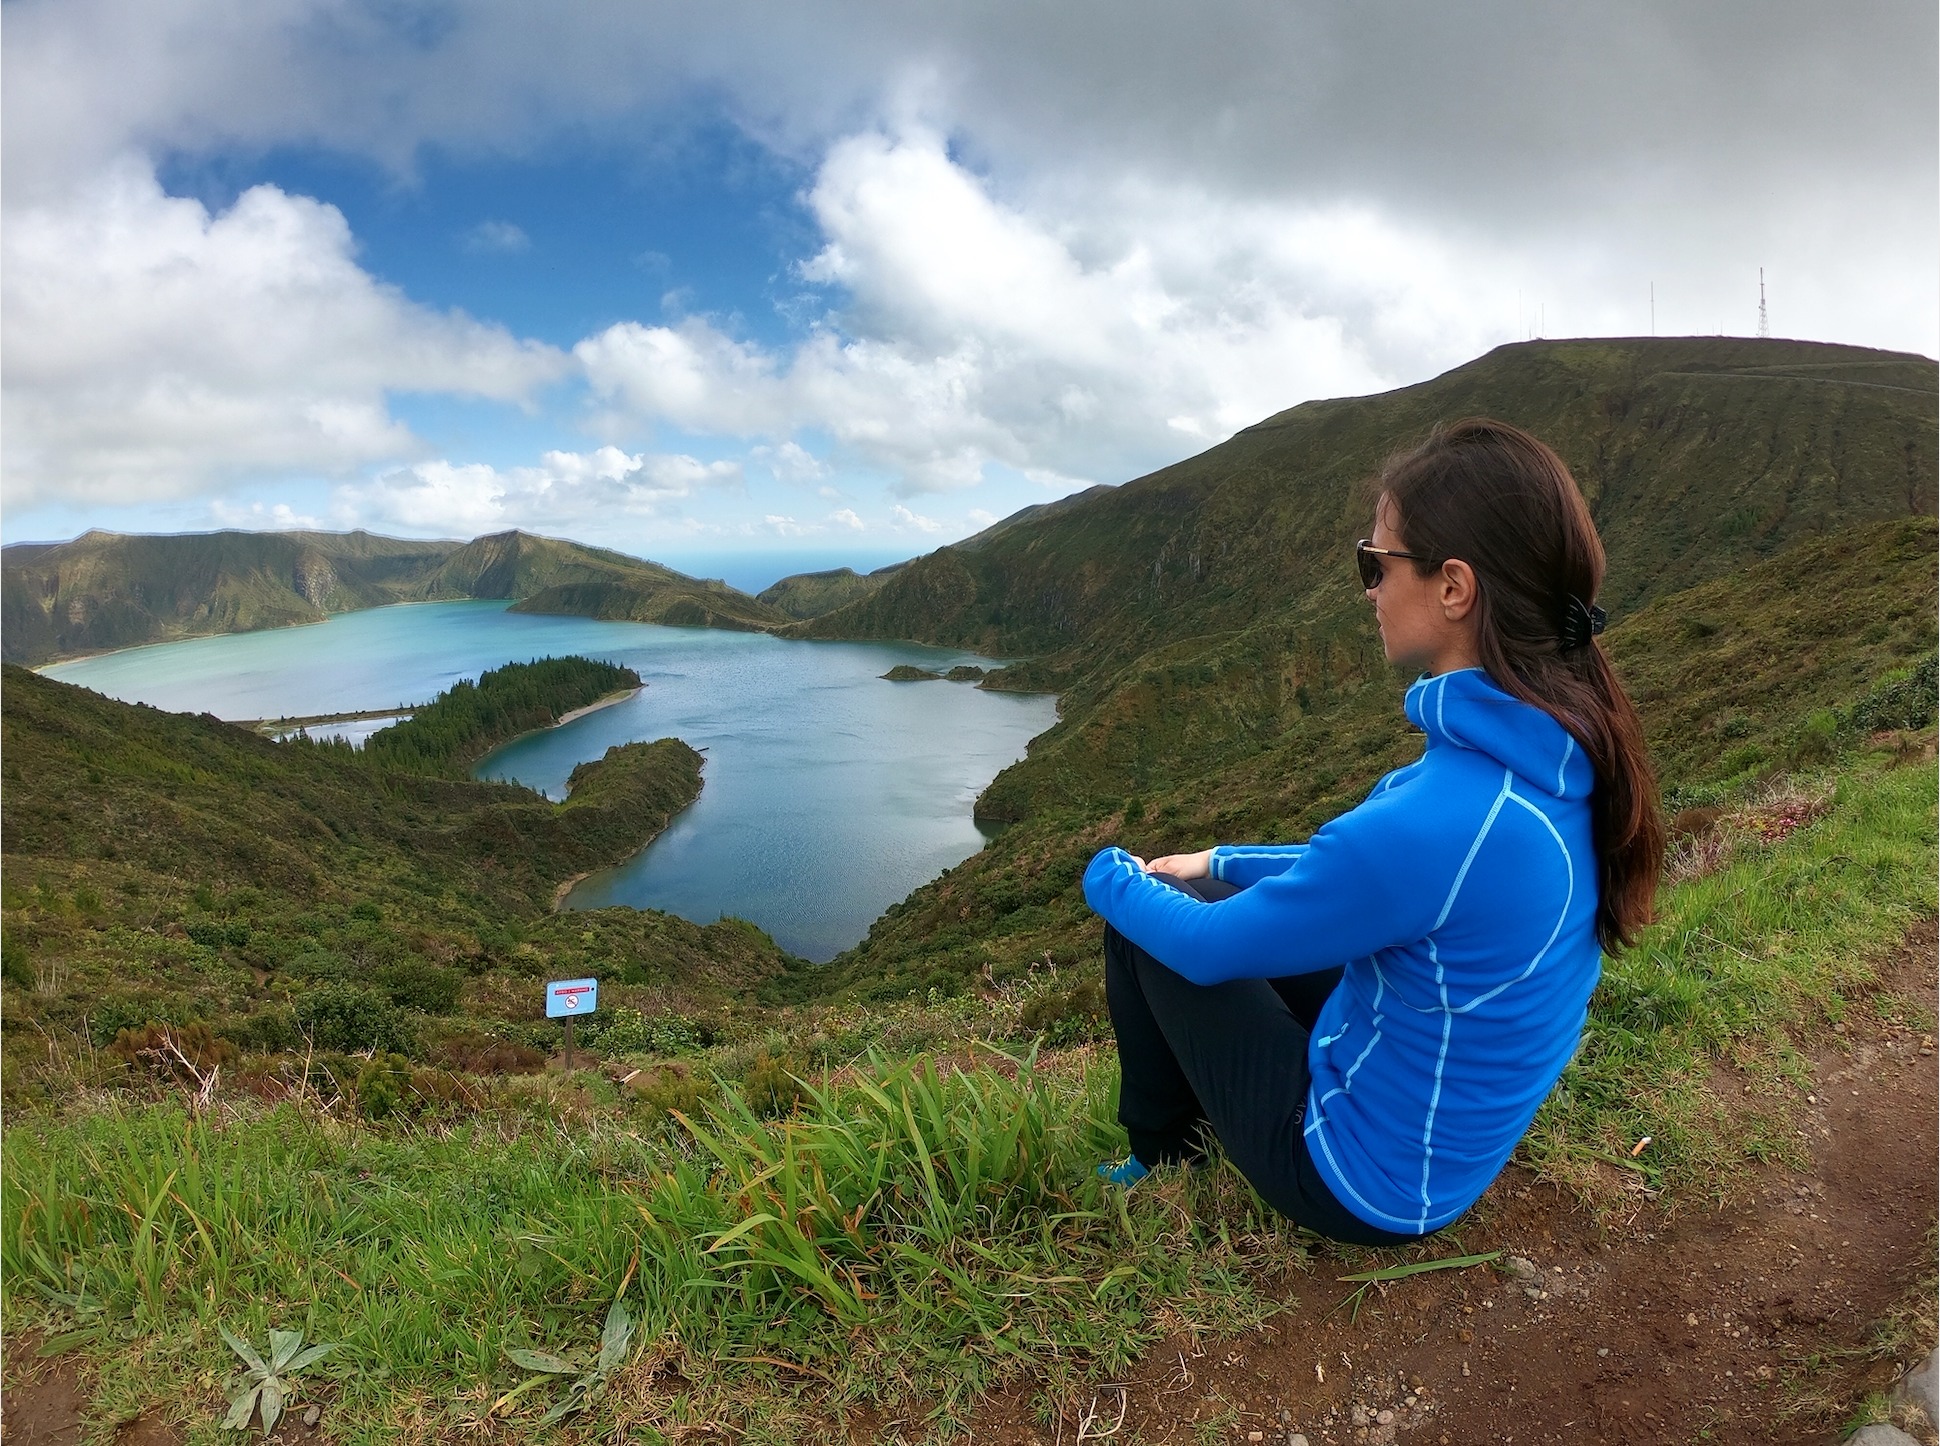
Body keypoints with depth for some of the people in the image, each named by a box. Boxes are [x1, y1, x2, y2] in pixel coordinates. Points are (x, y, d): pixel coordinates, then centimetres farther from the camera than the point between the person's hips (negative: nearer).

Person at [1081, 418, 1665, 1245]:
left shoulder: (1436, 819, -37)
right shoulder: (1567, 750, -9)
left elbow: (1209, 947, -21)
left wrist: (1112, 878, -1)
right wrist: (1219, 863, 15)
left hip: (1374, 1189, -7)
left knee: (1142, 916, 2)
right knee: (1201, 894, 16)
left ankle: (1162, 1154, 25)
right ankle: (1194, 1115, 35)